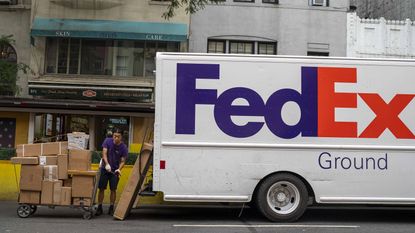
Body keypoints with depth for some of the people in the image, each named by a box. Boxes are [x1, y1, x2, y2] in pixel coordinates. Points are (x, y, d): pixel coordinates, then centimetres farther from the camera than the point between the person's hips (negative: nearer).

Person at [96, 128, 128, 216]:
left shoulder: (123, 147, -11)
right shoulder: (107, 141, -9)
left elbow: (123, 161, -9)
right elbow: (104, 153, -14)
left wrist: (119, 169, -28)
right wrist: (107, 164, -29)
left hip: (115, 170, 0)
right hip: (105, 168, 0)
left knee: (113, 189, 1)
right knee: (101, 188, 2)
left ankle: (111, 208, 12)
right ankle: (99, 208, 12)